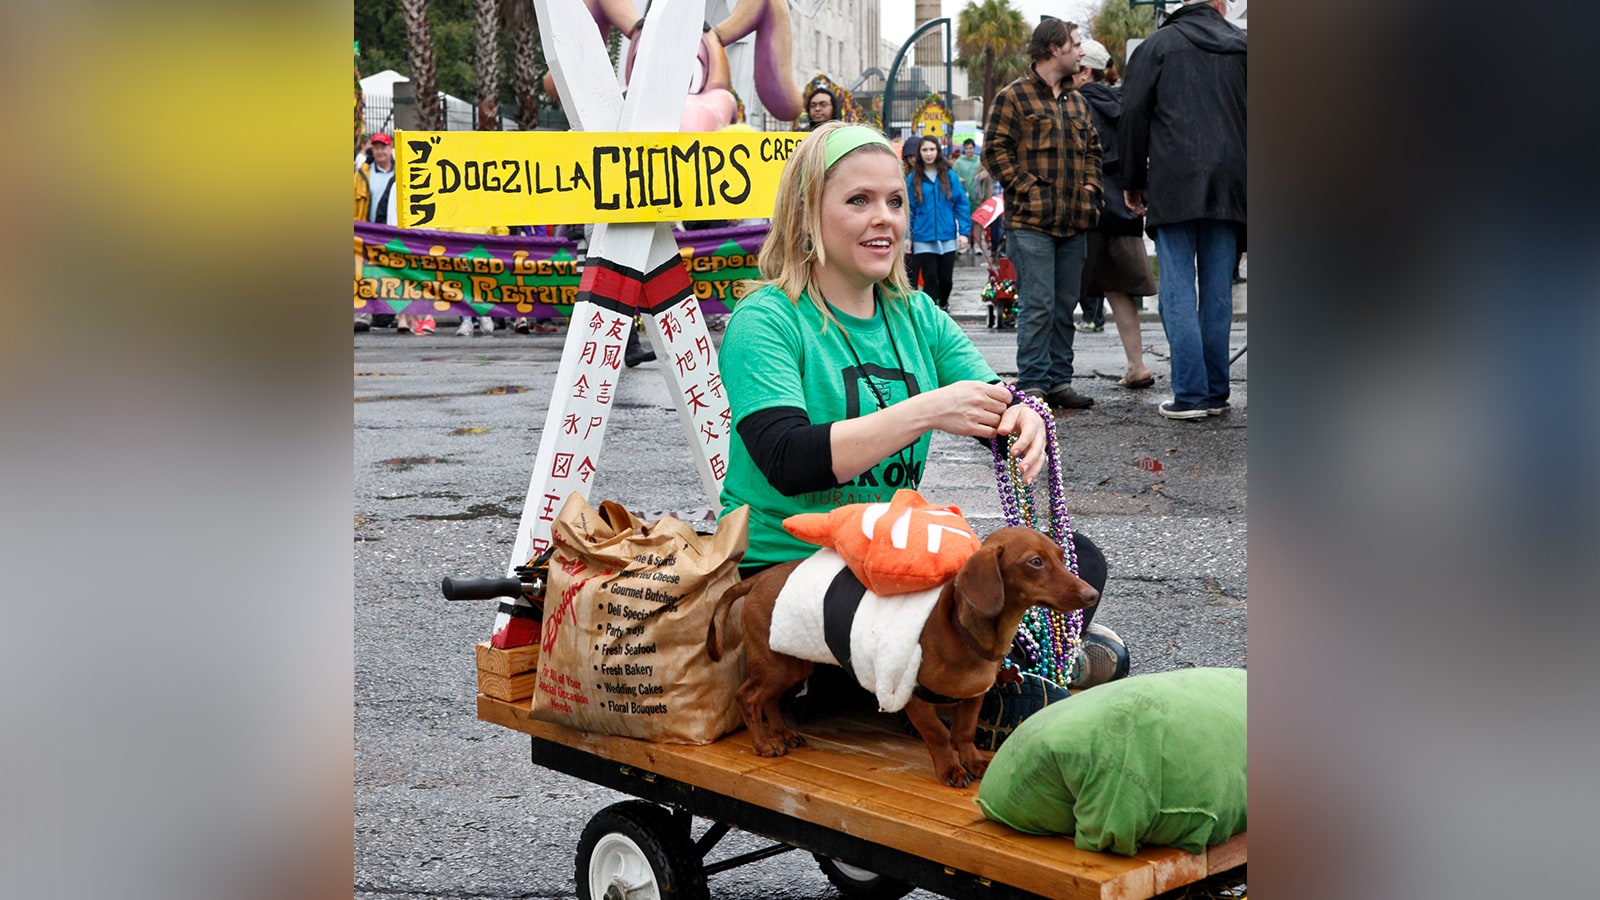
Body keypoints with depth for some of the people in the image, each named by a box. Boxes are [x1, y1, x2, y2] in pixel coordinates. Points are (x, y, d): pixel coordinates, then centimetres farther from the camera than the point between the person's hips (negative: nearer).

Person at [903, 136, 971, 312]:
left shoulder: (949, 176, 1)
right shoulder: (913, 178, 1)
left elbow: (962, 204, 1)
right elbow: (908, 209, 3)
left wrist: (964, 232, -5)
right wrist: (906, 236, 0)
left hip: (947, 237, 1)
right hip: (923, 239, -1)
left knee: (946, 277, 10)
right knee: (930, 278, -4)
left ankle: (943, 304, 36)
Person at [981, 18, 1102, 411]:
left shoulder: (1076, 101, 19)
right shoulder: (1013, 96, -3)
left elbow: (1092, 148, 27)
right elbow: (994, 150, -8)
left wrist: (1090, 186, 11)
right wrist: (1028, 187, -15)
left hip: (1073, 223, 7)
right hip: (1031, 221, -7)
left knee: (1065, 306, 9)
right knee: (1038, 306, -9)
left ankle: (1060, 382, 15)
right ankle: (1033, 386, -4)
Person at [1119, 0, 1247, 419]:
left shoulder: (1157, 45, 4)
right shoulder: (1240, 46, 11)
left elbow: (1133, 116, 1)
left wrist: (1133, 182, 9)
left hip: (1173, 186, -3)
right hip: (1229, 188, 3)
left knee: (1178, 291, -3)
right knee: (1218, 290, 8)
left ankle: (1190, 394, -9)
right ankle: (1216, 393, 11)